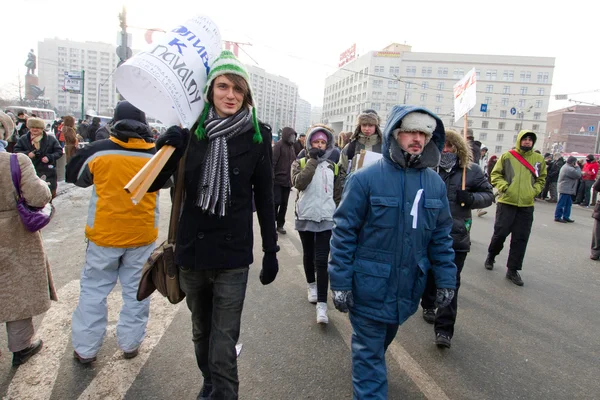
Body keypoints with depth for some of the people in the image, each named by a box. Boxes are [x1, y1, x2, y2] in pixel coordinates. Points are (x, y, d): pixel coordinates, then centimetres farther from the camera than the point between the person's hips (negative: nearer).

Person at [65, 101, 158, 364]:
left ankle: (85, 349, 23)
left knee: (94, 289, 13)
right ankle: (130, 343, 26)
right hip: (143, 235, 1)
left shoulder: (99, 150, -9)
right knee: (135, 290, 14)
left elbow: (74, 176, 8)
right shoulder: (157, 154, -5)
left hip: (104, 234, -1)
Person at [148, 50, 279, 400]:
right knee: (201, 333, 21)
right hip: (191, 251, 4)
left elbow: (265, 198, -1)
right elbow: (153, 185, 1)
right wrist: (166, 149, -18)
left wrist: (271, 251, 1)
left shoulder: (257, 135, -6)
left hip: (233, 255, -3)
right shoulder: (192, 130, -1)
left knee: (223, 344, 0)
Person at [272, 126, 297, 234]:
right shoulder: (279, 145, -8)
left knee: (284, 204, 9)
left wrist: (292, 179, 11)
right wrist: (272, 178, -18)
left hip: (287, 181, 6)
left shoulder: (291, 146, 13)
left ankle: (280, 225, 20)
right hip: (277, 180, -6)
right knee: (276, 203, -3)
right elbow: (273, 162, -13)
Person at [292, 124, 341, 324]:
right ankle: (311, 285, 42)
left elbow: (337, 194, 11)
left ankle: (322, 305, -6)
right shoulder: (300, 163, 1)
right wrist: (313, 160, -16)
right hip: (305, 217, 0)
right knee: (308, 255, 17)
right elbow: (298, 183, -20)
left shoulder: (332, 167, 7)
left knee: (321, 260, -7)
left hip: (326, 218, 0)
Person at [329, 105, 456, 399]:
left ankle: (367, 369, 55)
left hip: (408, 288, 6)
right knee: (370, 351, 8)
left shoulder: (435, 183, 1)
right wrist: (340, 282, -14)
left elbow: (441, 237, 7)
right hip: (369, 286, -5)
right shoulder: (365, 178, -15)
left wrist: (446, 281, 6)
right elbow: (344, 232, -13)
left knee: (384, 339, 27)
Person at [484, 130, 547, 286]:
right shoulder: (507, 156, -1)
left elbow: (541, 179, 17)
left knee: (521, 239, 4)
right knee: (500, 233, 1)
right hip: (506, 203, -3)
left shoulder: (539, 159, 8)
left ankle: (513, 270, 14)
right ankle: (491, 256, 29)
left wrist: (534, 191, 2)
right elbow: (495, 174, 2)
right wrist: (503, 186, -12)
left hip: (527, 206, 3)